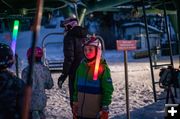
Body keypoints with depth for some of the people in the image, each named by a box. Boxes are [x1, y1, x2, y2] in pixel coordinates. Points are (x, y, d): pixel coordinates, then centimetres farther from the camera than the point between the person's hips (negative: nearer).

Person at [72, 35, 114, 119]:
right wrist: (75, 103, 13)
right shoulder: (81, 67, 5)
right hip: (81, 111, 6)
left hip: (96, 112, -5)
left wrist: (105, 109, -11)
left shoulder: (103, 68, -10)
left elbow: (108, 91, -9)